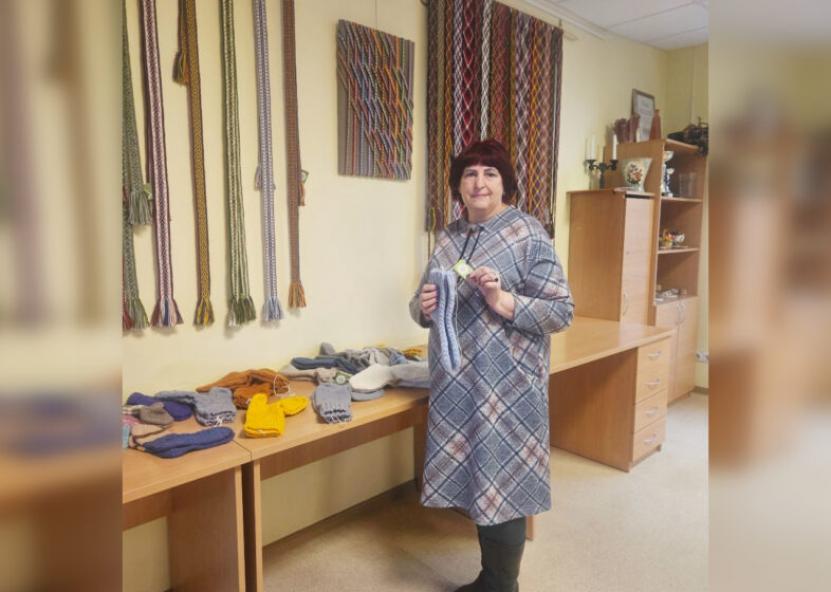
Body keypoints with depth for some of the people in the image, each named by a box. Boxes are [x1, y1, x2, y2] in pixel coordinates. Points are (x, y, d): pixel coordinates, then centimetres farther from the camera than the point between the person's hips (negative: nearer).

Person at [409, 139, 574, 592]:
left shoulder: (528, 235, -8)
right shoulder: (448, 237, 9)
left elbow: (562, 312, -11)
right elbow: (422, 305, 15)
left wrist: (503, 301, -24)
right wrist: (423, 307, -7)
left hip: (506, 385, -6)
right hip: (456, 383, 6)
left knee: (502, 486, 5)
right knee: (474, 482, 17)